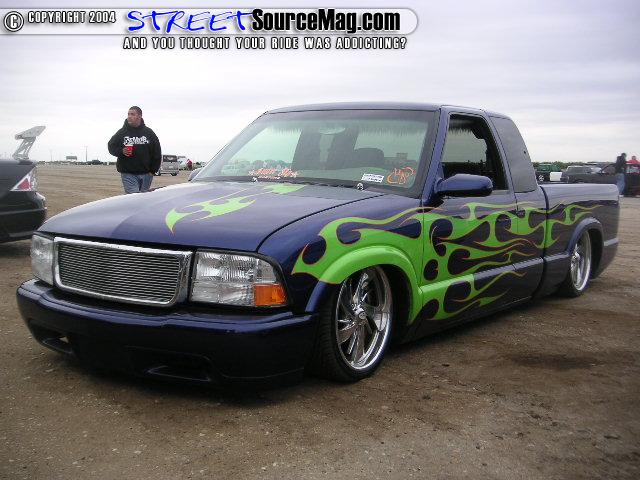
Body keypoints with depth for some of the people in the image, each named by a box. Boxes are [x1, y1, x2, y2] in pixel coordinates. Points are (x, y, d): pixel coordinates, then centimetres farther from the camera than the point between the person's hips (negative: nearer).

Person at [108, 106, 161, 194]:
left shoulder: (148, 132, 6)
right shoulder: (122, 132, 4)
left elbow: (157, 153, 8)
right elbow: (111, 146, 8)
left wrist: (153, 170, 2)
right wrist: (121, 151, -13)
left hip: (146, 174, 2)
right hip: (128, 174, -2)